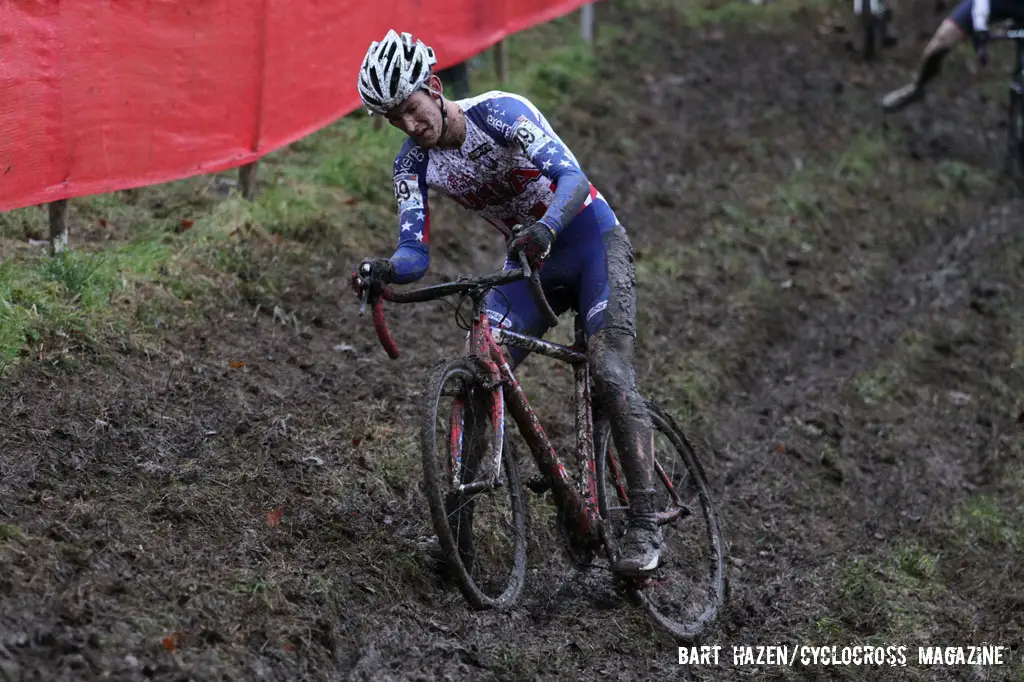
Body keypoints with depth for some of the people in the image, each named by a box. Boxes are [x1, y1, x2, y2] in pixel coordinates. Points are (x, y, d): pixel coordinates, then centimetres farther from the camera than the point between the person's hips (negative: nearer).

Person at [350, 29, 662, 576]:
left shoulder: (500, 112, -23)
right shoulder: (413, 164, -6)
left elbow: (572, 177, -35)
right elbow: (415, 251, -14)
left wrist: (545, 228, -55)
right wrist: (384, 270, -37)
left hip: (591, 241, -5)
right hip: (528, 261, 5)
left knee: (610, 375, -21)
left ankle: (643, 524, -21)